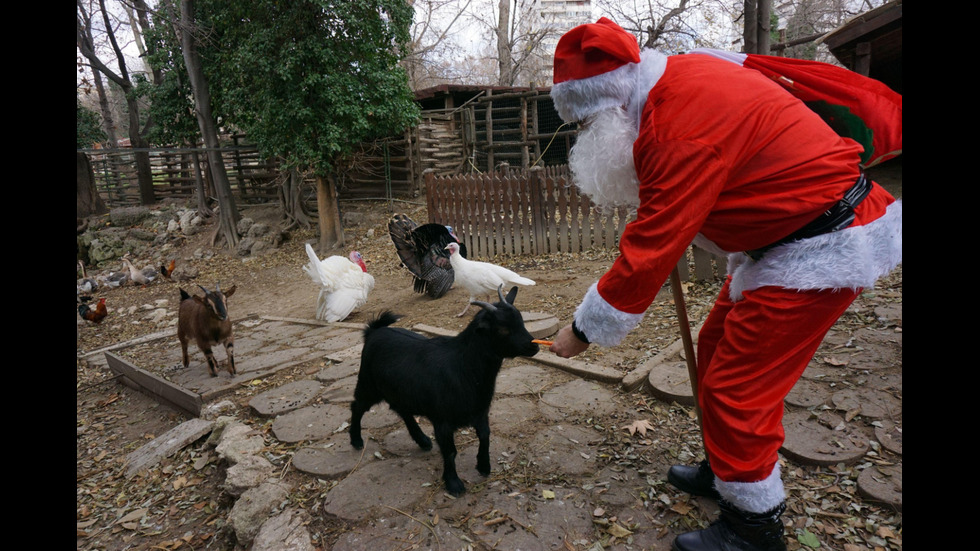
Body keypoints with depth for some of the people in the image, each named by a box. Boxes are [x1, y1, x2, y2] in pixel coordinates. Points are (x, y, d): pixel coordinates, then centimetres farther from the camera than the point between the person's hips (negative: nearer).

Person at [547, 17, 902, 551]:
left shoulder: (684, 126, -29)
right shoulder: (674, 83, 2)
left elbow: (648, 253, -26)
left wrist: (583, 330, -16)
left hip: (823, 247, -10)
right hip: (783, 232, 10)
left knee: (735, 387, -5)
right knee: (716, 351, 17)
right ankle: (725, 471, 36)